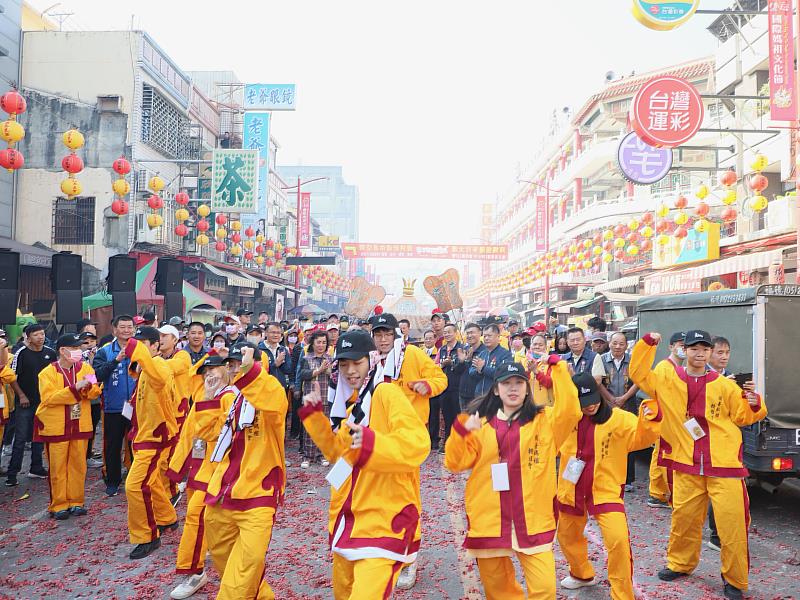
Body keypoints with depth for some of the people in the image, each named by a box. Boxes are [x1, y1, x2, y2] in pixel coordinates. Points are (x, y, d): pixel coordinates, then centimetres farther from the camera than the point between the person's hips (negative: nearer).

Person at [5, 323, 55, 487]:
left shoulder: (50, 353, 2)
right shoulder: (21, 353, -8)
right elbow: (12, 377, -7)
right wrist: (21, 395, -11)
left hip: (43, 401, 4)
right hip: (25, 402, -4)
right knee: (20, 439, -3)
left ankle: (36, 468, 23)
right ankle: (12, 473, 4)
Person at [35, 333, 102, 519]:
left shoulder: (85, 368, 4)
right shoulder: (48, 372, -6)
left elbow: (95, 393, 1)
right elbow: (48, 398, -18)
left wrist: (88, 386, -21)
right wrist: (75, 388, -23)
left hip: (80, 425, 3)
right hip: (56, 427, -3)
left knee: (78, 465, 8)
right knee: (58, 467, 2)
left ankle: (76, 501, 19)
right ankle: (59, 505, 12)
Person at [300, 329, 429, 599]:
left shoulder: (387, 393, -15)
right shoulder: (356, 402, 13)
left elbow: (417, 444, -27)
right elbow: (338, 452, 24)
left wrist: (372, 443, -40)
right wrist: (314, 414, 16)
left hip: (384, 521, -9)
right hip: (349, 520, 9)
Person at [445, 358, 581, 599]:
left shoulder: (544, 420, 3)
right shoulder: (480, 423, 4)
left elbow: (570, 411, -17)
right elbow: (456, 463, -2)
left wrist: (558, 367, -17)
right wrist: (461, 431, -20)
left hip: (532, 521, -1)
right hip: (488, 519, 1)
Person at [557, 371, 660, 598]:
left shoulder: (618, 418, -11)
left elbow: (642, 437, -18)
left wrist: (649, 418, -36)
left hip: (606, 491, -4)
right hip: (572, 491, 4)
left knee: (619, 540, -19)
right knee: (567, 536, 21)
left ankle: (622, 595, 3)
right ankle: (582, 574, 51)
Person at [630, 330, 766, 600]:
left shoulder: (724, 385, 1)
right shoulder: (668, 379, 2)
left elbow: (742, 417, 8)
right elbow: (638, 374, -1)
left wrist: (754, 404, -13)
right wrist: (647, 343, -9)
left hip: (724, 465, -1)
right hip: (687, 466, 2)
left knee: (732, 523, 0)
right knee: (683, 518, 14)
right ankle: (680, 563, 36)